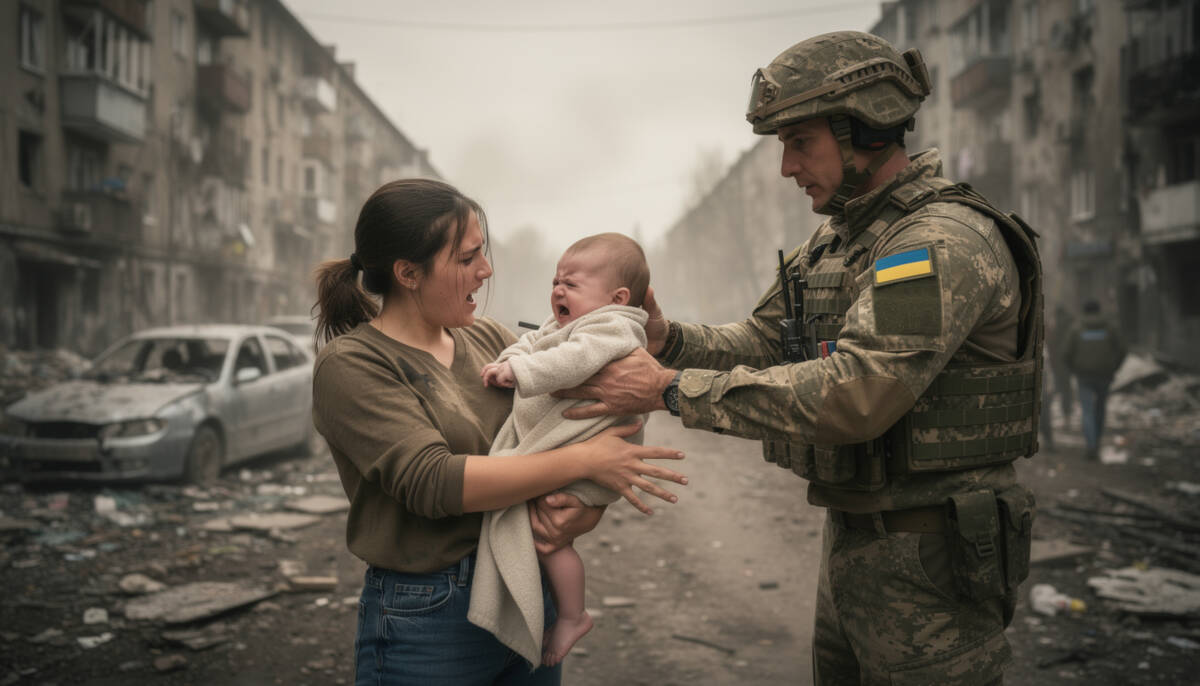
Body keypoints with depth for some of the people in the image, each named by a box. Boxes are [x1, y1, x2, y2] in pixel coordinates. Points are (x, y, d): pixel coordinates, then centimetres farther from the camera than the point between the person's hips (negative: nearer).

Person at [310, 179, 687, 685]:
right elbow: (431, 482, -23)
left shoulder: (487, 338, 5)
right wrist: (581, 461, -22)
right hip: (427, 618, -5)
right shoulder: (349, 364, -12)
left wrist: (587, 508, -15)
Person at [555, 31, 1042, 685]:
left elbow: (854, 394, -30)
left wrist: (673, 389, -28)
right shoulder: (837, 238, 12)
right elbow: (760, 341, 13)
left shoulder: (945, 241, -20)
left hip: (926, 564, -9)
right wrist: (668, 339, -8)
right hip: (850, 536, 9)